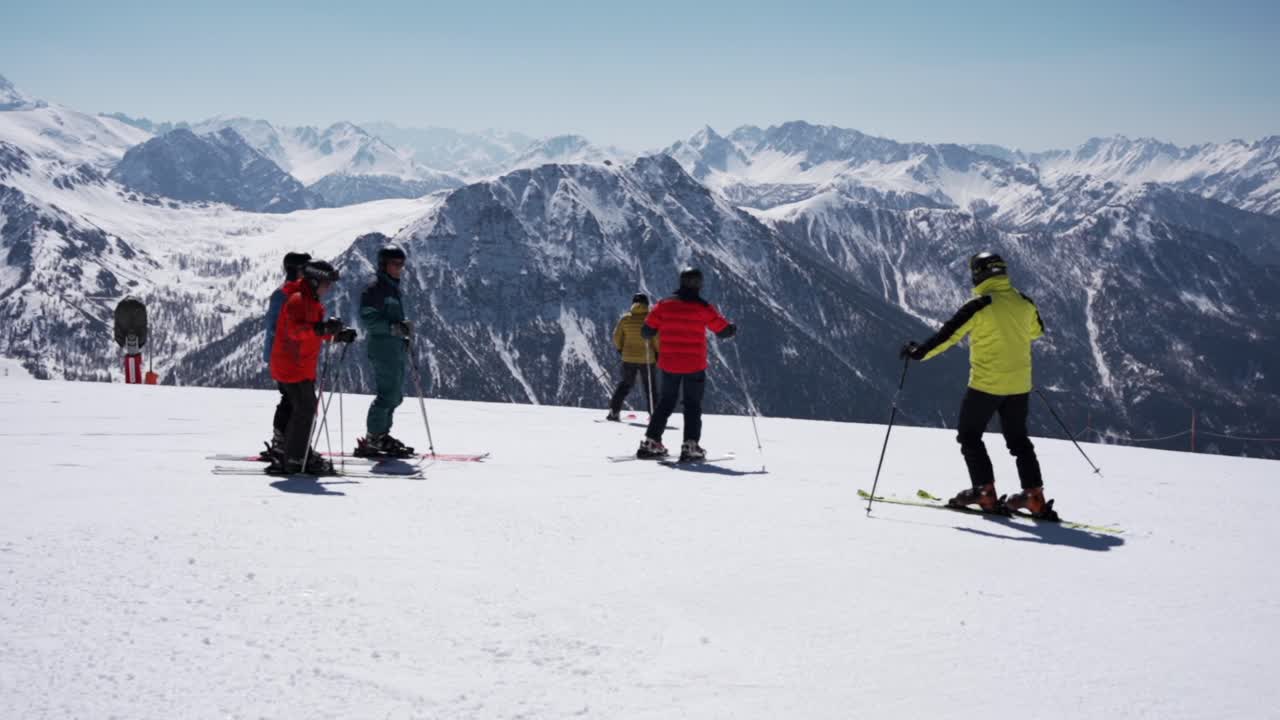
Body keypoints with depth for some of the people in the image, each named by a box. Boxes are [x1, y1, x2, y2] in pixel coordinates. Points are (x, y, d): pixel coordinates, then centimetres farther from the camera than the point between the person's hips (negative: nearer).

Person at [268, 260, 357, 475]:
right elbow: (294, 329, -30)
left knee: (305, 409, 15)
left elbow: (315, 332, 26)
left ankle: (301, 456, 23)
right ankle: (293, 461, -4)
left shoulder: (311, 301, 17)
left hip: (302, 366, 11)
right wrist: (321, 328, -41)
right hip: (292, 366, -10)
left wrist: (338, 334, 14)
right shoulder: (297, 300, -16)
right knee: (305, 410, -9)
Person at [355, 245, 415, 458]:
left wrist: (404, 332, 14)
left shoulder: (394, 289, 20)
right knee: (388, 394, -12)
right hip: (383, 348, -10)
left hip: (396, 349, 10)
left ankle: (381, 435, 22)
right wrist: (395, 327, -24)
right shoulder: (374, 290, -9)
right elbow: (367, 321, -17)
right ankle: (372, 439, -6)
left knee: (395, 396, 13)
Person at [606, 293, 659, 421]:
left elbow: (617, 337, 1)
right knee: (650, 387, 10)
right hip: (647, 359, -2)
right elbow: (657, 338, -10)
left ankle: (614, 411, 8)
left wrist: (620, 348, 17)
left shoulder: (625, 319, -2)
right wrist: (658, 352, 4)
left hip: (628, 358, 2)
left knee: (626, 384, 16)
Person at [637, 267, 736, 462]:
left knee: (666, 402, 15)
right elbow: (723, 330, -1)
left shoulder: (664, 305, -2)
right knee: (693, 405, 7)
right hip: (695, 366, -3)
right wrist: (733, 329, 22)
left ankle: (651, 442, 11)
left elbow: (647, 331, 0)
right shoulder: (703, 308, -8)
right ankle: (690, 446, -3)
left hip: (669, 364, 3)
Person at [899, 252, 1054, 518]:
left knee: (969, 436, 11)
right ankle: (1035, 497, 10)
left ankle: (985, 492, 6)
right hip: (1020, 384, 6)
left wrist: (919, 352, -10)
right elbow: (1036, 330, 21)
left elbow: (949, 334, -17)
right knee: (1018, 439, 16)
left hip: (986, 383, -5)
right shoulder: (1024, 302, 3)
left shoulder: (979, 306, -14)